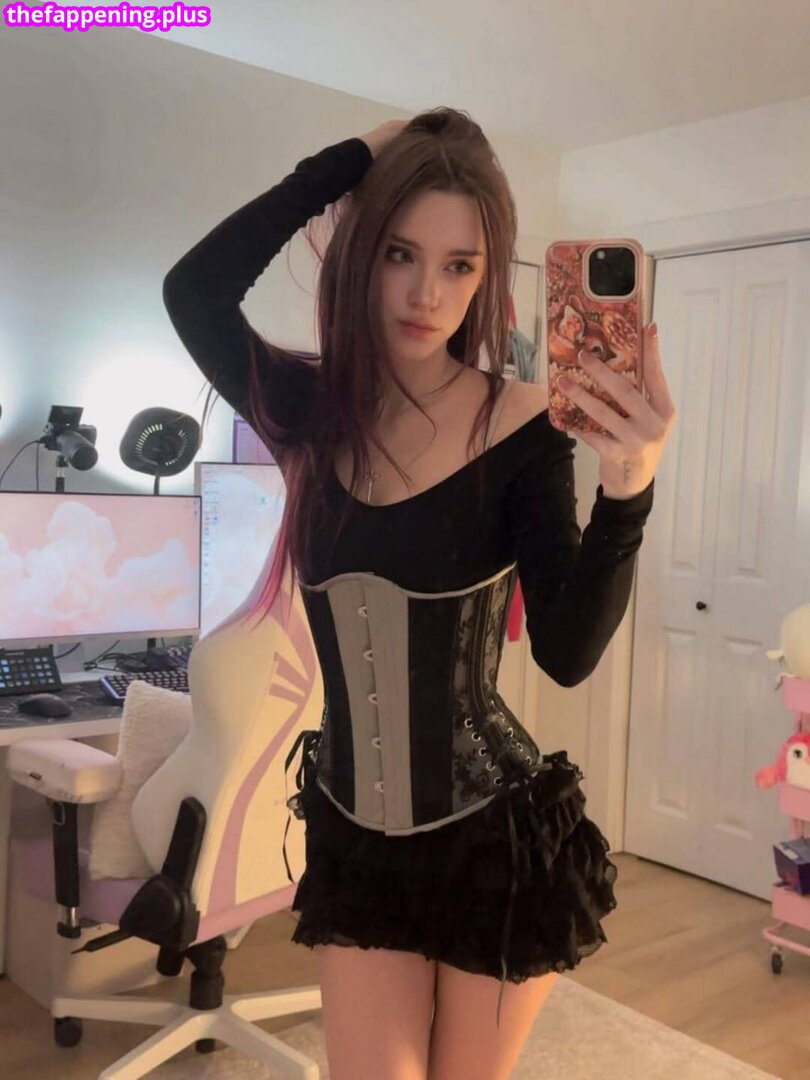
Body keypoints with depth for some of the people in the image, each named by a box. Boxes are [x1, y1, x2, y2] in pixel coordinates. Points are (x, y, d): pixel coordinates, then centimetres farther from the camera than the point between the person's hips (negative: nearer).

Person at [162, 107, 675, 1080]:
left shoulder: (520, 427, -13)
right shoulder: (312, 411, -5)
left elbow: (567, 654, -21)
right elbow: (194, 290, -24)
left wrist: (625, 494, -36)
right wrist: (355, 159, -16)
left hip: (499, 839, -2)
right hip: (354, 839, 2)